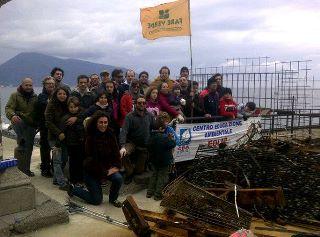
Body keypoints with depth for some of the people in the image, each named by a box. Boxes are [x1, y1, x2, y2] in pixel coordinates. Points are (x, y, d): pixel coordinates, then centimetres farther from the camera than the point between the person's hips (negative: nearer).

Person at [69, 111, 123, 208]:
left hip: (108, 168, 4)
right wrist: (104, 174, -15)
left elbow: (116, 153, 0)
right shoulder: (90, 138, -19)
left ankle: (113, 199, 5)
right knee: (97, 200, 1)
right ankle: (73, 188, 23)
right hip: (91, 171, -4)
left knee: (119, 178, -25)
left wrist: (116, 166, -15)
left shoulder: (110, 136, -5)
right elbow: (92, 160, -18)